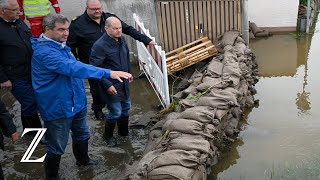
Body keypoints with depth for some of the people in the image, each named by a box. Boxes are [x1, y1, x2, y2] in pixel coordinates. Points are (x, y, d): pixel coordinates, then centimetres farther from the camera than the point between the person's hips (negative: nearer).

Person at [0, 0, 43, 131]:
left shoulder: (19, 22, 6)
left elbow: (31, 43, 18)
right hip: (16, 78, -7)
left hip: (32, 72, 7)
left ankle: (28, 130, 37)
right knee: (30, 105, 0)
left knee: (28, 103, 19)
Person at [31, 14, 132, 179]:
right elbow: (72, 68, -41)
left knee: (82, 135, 26)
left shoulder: (60, 45, 5)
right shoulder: (44, 52, -28)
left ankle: (83, 160, 51)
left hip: (77, 102, 9)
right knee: (57, 147, 7)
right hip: (58, 108, -9)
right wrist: (108, 73, -46)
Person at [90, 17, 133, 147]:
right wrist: (107, 85, -22)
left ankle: (123, 131, 42)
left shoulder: (122, 39, 0)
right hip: (112, 85, -8)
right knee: (116, 112, 0)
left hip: (124, 82, 8)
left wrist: (129, 73, 21)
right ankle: (108, 136, 25)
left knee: (126, 107, 19)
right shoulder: (100, 46, -24)